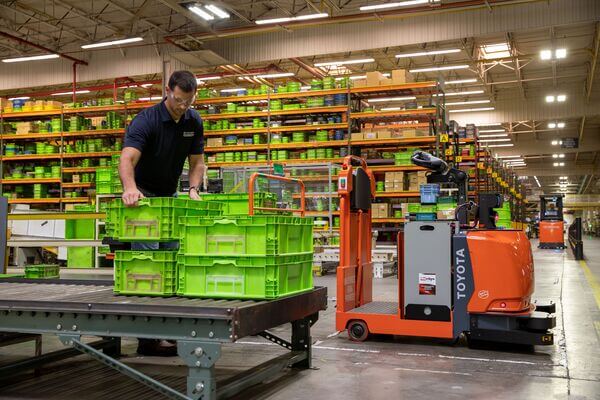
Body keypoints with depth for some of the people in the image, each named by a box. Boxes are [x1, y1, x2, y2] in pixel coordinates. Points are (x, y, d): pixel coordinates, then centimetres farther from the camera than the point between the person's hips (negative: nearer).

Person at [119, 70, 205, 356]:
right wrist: (130, 188, -59)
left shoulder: (194, 121, -4)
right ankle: (148, 338, -7)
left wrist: (193, 189, -16)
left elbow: (197, 161, 3)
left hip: (171, 195, 7)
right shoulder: (146, 120, -24)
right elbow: (127, 159, -39)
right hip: (143, 195, -7)